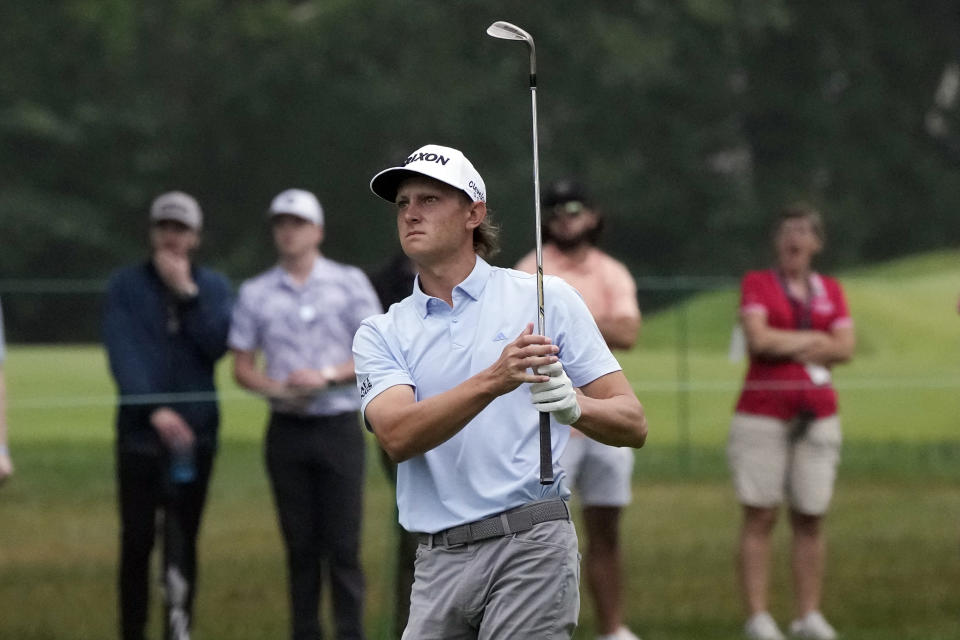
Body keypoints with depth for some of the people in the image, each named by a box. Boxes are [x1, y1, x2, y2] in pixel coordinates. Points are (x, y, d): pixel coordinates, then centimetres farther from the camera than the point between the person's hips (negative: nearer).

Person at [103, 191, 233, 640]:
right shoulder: (125, 286, 4)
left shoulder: (214, 287, 10)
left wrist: (187, 293, -12)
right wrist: (154, 409, -19)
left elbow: (217, 345, -5)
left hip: (195, 430, 1)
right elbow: (122, 354, -7)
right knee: (137, 539, -1)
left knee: (183, 540, 0)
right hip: (140, 429, -1)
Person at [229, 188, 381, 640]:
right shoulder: (255, 293, 8)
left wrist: (325, 377, -14)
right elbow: (242, 367, 9)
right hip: (287, 429, 2)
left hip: (339, 427, -2)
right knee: (301, 546, 4)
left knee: (343, 544, -5)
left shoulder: (350, 283, 3)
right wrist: (277, 388, -11)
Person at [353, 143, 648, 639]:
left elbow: (632, 424, 4)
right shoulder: (381, 334, 12)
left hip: (530, 547, -3)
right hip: (438, 562, 3)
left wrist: (573, 406, -19)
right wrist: (493, 381, -23)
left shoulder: (547, 299, 6)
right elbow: (397, 436, -8)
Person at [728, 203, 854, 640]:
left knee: (810, 518, 2)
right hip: (762, 413, -3)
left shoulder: (830, 290, 14)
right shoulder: (757, 284, 5)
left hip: (817, 415, 3)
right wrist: (815, 339, -3)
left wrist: (785, 346, -7)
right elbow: (759, 339, -11)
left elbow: (845, 348, 0)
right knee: (759, 516, -6)